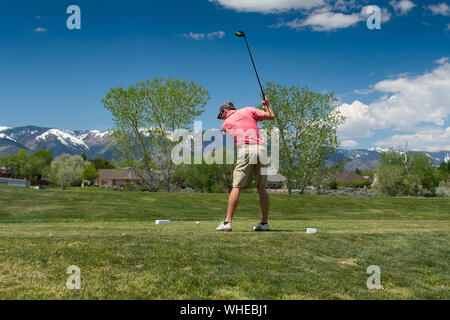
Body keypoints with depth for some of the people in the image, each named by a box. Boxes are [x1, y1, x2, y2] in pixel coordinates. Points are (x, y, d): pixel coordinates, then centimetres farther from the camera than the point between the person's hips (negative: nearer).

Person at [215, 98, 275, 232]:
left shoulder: (225, 124, 16)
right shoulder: (248, 110, 17)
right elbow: (271, 116, 16)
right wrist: (266, 105, 33)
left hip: (245, 151, -3)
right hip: (261, 148, 3)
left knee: (236, 187, -3)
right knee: (262, 189, 10)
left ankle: (227, 222, -9)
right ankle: (264, 223, 12)